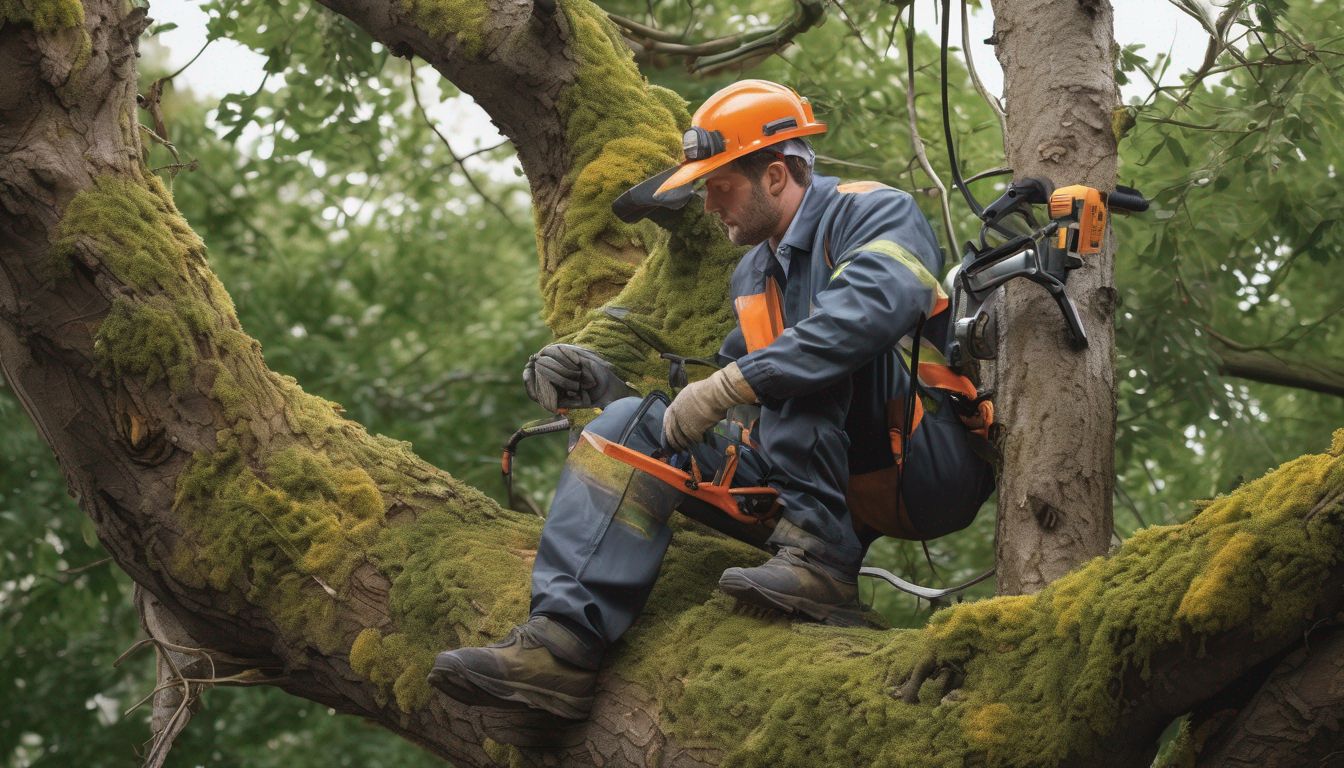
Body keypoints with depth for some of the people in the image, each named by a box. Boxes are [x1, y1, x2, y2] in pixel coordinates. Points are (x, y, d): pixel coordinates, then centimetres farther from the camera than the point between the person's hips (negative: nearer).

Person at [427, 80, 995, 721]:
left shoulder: (875, 213, -7)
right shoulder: (754, 276, 19)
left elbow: (879, 306, -30)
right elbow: (736, 388, 30)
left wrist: (726, 386, -31)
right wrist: (604, 379, 15)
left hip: (928, 469, -8)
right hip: (839, 490, 8)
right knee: (631, 426, -3)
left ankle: (818, 556, -31)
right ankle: (564, 640, -22)